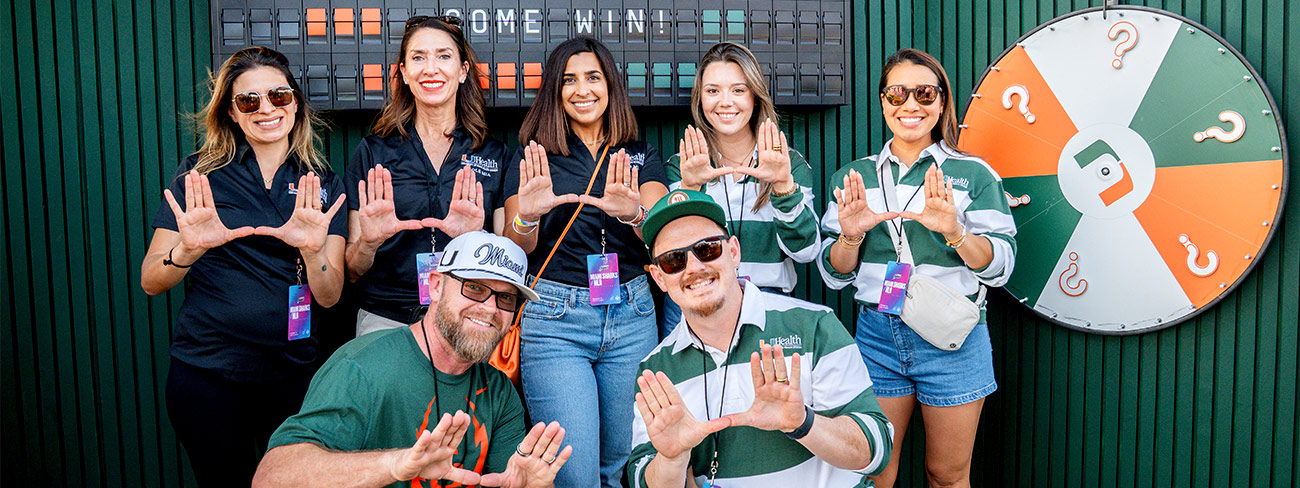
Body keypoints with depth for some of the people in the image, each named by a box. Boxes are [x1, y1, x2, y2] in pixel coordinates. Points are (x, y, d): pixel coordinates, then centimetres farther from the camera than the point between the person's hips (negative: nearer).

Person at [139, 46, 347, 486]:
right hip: (207, 373, -1)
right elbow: (150, 282, -3)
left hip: (292, 374, 2)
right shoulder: (198, 175, -1)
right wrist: (189, 249, -24)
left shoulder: (323, 186, 3)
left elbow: (330, 297, -4)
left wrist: (312, 251, -24)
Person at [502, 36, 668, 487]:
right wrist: (527, 218, -22)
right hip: (554, 318, -2)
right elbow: (516, 251, 1)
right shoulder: (534, 156, 7)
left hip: (630, 315, 2)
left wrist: (634, 214, -26)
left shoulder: (641, 157, 11)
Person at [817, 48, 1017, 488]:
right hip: (877, 334, 2)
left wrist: (954, 231, -24)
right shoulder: (854, 178, 7)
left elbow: (1000, 267, -5)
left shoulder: (973, 174, 1)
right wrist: (850, 236, -14)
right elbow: (834, 275, 7)